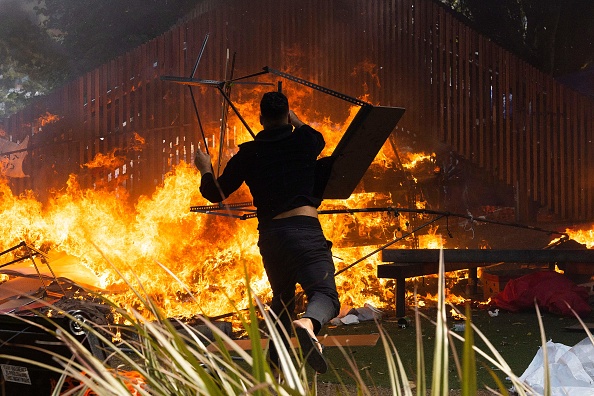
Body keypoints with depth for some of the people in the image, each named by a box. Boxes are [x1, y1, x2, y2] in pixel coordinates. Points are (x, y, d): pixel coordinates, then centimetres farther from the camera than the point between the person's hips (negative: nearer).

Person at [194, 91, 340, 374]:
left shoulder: (248, 154, 10)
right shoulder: (304, 141, 8)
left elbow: (215, 193, 19)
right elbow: (319, 139, 35)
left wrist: (205, 168, 38)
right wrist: (295, 120, 50)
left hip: (269, 235, 4)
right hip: (304, 228, -4)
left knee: (282, 298, 25)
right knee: (326, 294, -15)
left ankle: (274, 362, 27)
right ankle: (308, 323, -48)